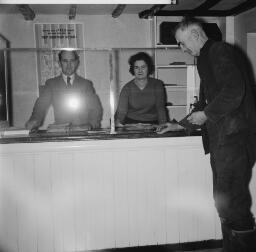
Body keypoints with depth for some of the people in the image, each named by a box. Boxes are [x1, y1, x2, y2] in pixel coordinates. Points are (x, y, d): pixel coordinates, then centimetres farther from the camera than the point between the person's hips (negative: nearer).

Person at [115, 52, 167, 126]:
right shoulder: (127, 88, 0)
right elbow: (121, 111, -6)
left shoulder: (157, 84, 1)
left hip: (152, 124, 0)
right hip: (131, 123, 0)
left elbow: (160, 107, -5)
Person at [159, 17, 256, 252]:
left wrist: (206, 114, -10)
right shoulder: (206, 58, 23)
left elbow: (234, 92, -21)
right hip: (220, 139, 10)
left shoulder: (221, 51, -7)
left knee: (231, 203, -7)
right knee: (224, 201, 11)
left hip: (234, 137, -10)